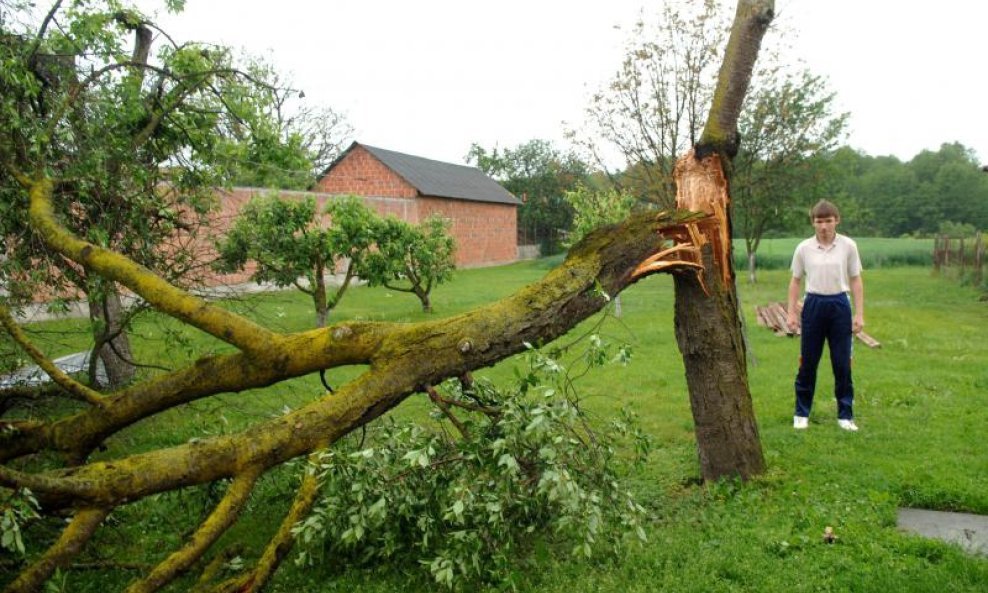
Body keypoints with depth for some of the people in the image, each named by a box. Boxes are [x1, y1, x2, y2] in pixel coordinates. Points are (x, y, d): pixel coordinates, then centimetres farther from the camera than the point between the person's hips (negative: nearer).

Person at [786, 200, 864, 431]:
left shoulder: (848, 246, -3)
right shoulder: (803, 248, -1)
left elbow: (856, 281, 2)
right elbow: (795, 281, 5)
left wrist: (859, 313, -3)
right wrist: (791, 313, 0)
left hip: (839, 305, 0)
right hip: (813, 305, 0)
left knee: (842, 364, 5)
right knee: (807, 363, 6)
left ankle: (845, 414, 18)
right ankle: (801, 413, 19)